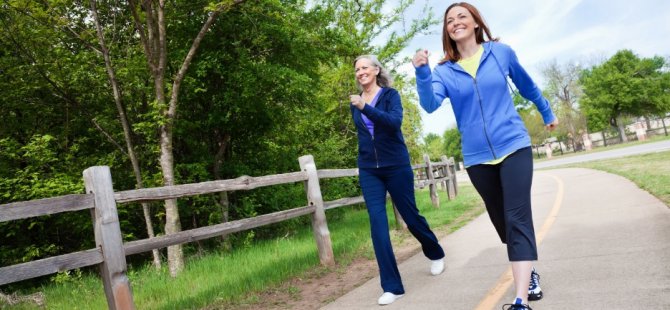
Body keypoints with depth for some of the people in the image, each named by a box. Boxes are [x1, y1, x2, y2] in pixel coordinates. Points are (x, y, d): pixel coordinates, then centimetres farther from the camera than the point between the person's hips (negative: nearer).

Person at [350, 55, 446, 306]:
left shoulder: (390, 94, -4)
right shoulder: (356, 103, 9)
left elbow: (395, 121, -23)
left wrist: (365, 108, -34)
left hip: (396, 166, -3)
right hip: (368, 170, 3)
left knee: (410, 216, 8)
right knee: (377, 222, -8)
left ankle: (435, 254, 39)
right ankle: (392, 286, -4)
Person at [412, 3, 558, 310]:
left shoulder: (501, 52, 1)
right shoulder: (444, 71, 0)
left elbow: (527, 86, 18)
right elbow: (430, 104, -18)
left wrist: (547, 113, 30)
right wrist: (422, 72, -35)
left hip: (513, 146, -2)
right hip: (477, 157, 2)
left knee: (517, 219, -14)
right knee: (502, 221, 14)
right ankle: (528, 271, 37)